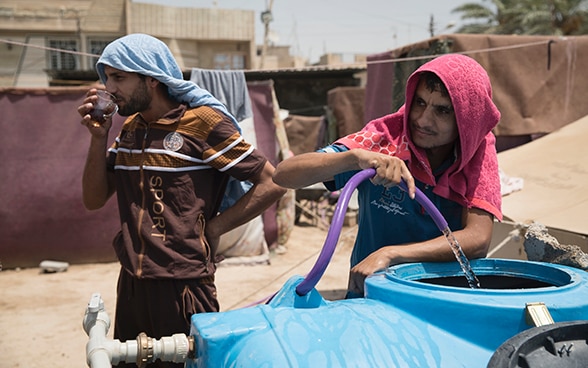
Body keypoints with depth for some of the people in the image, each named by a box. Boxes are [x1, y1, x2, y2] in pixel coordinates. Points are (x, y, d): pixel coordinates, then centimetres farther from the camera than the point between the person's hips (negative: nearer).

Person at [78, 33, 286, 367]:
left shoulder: (203, 121, -11)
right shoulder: (130, 129, 9)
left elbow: (273, 183, -13)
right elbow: (94, 200, 9)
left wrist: (212, 228, -12)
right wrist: (99, 136, -2)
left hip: (183, 288, -6)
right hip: (132, 286, 7)